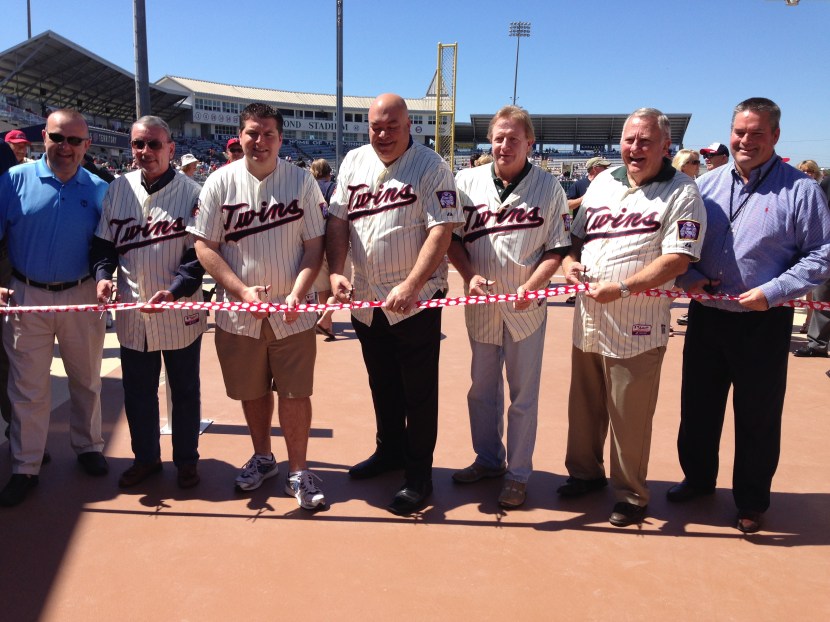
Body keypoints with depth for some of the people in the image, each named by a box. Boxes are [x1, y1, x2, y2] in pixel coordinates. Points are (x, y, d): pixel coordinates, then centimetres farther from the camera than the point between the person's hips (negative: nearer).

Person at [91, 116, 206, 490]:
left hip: (180, 314, -3)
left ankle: (186, 459, 28)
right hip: (132, 314, 4)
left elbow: (201, 253, -10)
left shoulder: (192, 192, -7)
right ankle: (146, 457, 34)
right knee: (137, 391, 15)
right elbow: (104, 242, 10)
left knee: (184, 390, 11)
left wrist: (174, 291, -23)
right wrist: (102, 275, -9)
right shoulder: (118, 189, 5)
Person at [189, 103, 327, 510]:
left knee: (295, 393, 2)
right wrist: (242, 291, -13)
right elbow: (205, 246, -2)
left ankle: (298, 472, 18)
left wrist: (297, 293, -15)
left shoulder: (302, 182, 0)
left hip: (291, 313, -1)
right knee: (252, 391, 14)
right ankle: (262, 457, 37)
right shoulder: (220, 183, 0)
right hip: (239, 313, 1)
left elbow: (314, 245, 0)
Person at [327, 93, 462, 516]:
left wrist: (410, 286, -25)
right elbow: (338, 220, 8)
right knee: (381, 385, 20)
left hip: (416, 299, -5)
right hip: (366, 298, 6)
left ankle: (418, 476, 16)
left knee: (418, 391, 3)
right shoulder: (353, 162, 8)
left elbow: (441, 231, -16)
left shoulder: (431, 166, -9)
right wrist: (335, 272, -6)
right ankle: (389, 451, 39)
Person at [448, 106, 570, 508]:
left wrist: (530, 286, -18)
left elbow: (556, 248, -4)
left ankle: (518, 474, 20)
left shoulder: (549, 188, -4)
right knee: (482, 388, 15)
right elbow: (452, 237, 5)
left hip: (526, 307, -3)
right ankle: (488, 459, 34)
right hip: (480, 304, 3)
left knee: (523, 394, 6)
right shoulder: (466, 182, 2)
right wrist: (469, 275, -11)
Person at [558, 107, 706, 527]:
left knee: (630, 418, 3)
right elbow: (577, 234, 21)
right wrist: (570, 261, -1)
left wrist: (621, 289, -23)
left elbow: (677, 260, -16)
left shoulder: (681, 193, -7)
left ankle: (631, 495, 22)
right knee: (584, 405, 17)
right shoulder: (602, 183, 12)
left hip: (637, 327, -6)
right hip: (587, 318, 6)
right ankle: (585, 472, 37)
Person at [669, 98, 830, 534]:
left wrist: (772, 291, -16)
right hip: (705, 317, 4)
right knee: (698, 406, 15)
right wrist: (688, 276, -7)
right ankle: (698, 478, 36)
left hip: (764, 323, -4)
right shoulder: (706, 184, 7)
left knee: (757, 416, 8)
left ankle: (752, 501, 26)